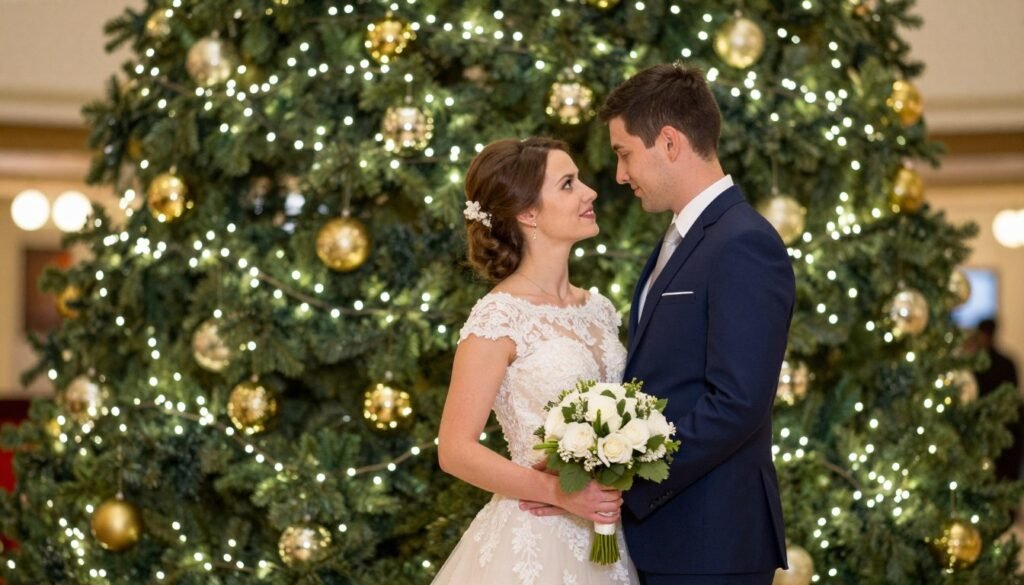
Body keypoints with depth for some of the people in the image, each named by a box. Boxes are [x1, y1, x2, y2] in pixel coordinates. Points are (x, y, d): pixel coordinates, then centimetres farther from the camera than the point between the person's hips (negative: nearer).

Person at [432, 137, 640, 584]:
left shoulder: (599, 310, 8)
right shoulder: (499, 318, -12)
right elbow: (455, 450, -14)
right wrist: (557, 492, -22)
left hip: (605, 541, 6)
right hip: (535, 542, -6)